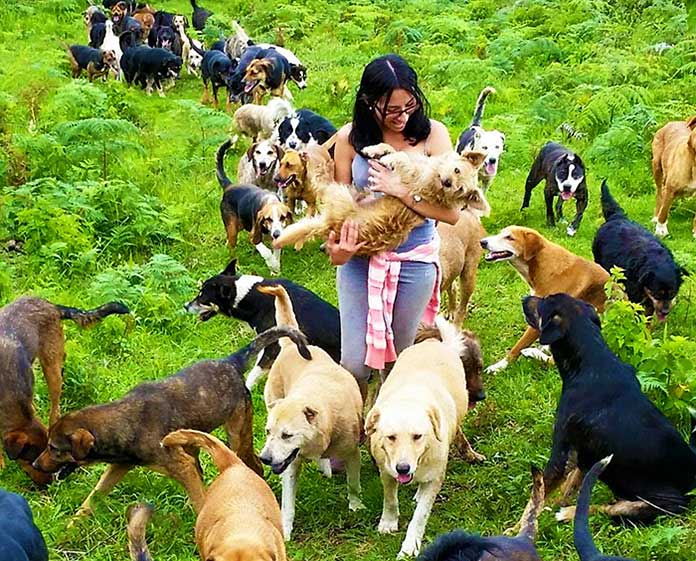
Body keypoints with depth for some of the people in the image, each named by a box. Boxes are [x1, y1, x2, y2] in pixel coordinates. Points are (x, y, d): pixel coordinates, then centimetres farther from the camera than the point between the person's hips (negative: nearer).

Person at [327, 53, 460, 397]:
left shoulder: (431, 134, -10)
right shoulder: (350, 138, -7)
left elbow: (452, 212, -14)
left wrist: (402, 190, -25)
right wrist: (336, 247, -19)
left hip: (414, 261, 0)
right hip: (359, 257, 1)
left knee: (399, 357, 15)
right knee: (355, 362, 2)